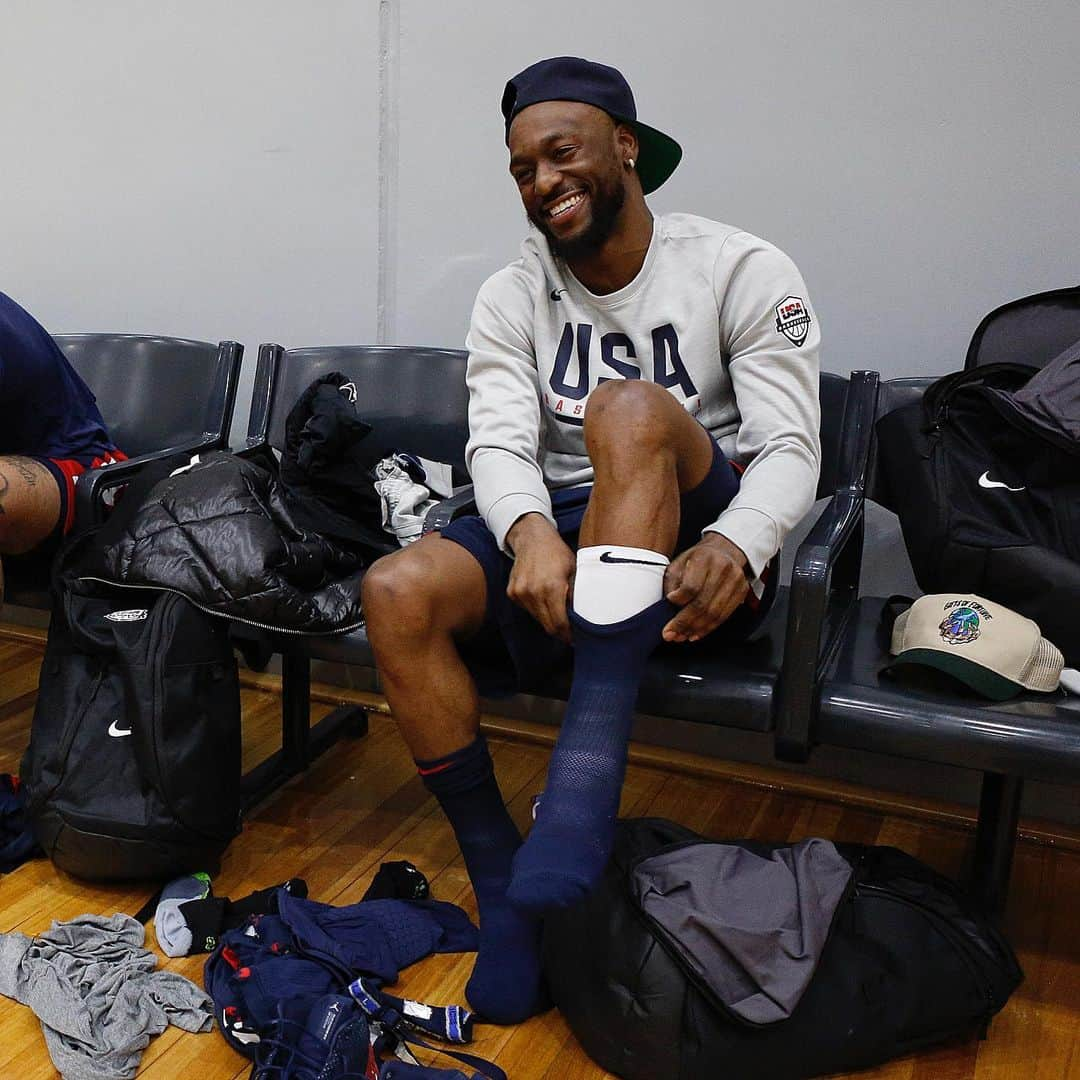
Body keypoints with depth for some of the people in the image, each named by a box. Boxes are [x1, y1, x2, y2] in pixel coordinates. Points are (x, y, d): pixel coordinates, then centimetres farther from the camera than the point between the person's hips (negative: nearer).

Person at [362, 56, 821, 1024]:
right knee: (397, 594, -24)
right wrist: (531, 533, -31)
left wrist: (735, 548, -33)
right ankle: (498, 880, -13)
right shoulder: (511, 299, 8)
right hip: (557, 539, 4)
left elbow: (790, 448, -10)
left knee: (630, 411, -34)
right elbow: (499, 444, -7)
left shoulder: (743, 271, -1)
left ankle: (586, 777, -42)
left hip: (697, 553, -3)